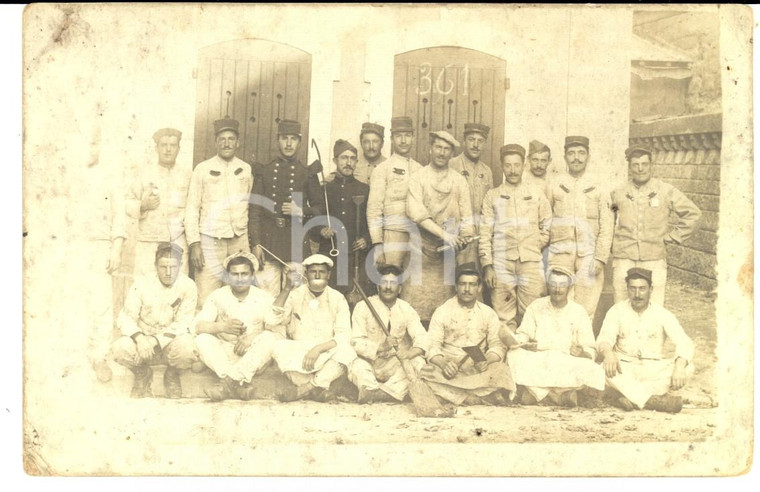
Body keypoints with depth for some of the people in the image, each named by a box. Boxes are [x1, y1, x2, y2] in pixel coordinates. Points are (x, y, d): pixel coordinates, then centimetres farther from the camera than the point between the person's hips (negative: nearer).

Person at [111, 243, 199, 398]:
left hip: (171, 342, -1)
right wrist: (139, 338, -31)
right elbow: (125, 318, -10)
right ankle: (142, 374, 7)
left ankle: (172, 375, 3)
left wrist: (155, 340, -28)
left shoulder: (188, 287, -11)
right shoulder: (142, 284, -7)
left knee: (187, 348, -35)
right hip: (144, 342, 1)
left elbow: (183, 324, -14)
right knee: (120, 349, -30)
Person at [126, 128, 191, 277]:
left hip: (178, 243, 0)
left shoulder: (187, 174, 11)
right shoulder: (145, 173, 12)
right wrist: (143, 206, -7)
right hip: (148, 244, 0)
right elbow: (128, 204, 12)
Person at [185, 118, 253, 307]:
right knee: (206, 300, -6)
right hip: (211, 240, -2)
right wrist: (194, 244, -5)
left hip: (240, 239, 2)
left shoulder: (246, 170, 10)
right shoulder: (202, 169, 3)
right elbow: (192, 208, 3)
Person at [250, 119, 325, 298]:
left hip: (297, 243, 0)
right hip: (268, 243, 0)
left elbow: (320, 207, 14)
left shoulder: (308, 174, 9)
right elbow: (255, 209, 4)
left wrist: (302, 211, -7)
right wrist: (255, 243, -4)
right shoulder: (263, 172, 8)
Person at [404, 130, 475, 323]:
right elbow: (416, 213, -11)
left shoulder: (459, 181, 9)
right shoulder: (417, 178, 3)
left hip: (449, 250, 2)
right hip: (422, 247, -2)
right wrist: (444, 234, -21)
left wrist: (462, 258, -6)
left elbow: (466, 220, 5)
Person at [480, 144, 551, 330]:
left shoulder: (536, 194, 13)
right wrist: (487, 266, -3)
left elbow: (547, 227, 18)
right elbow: (485, 233, 4)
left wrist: (534, 249, 8)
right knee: (505, 318, -1)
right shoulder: (492, 196, 9)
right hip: (502, 264, -1)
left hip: (531, 264, 1)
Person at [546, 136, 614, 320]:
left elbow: (606, 226, 3)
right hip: (560, 254, 1)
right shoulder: (555, 185, 9)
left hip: (589, 255, 0)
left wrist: (600, 258, -6)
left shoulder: (598, 186, 7)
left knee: (586, 310, -1)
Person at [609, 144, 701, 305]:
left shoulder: (666, 191, 2)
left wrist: (673, 237, 4)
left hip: (654, 262, -1)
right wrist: (612, 243, 10)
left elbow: (692, 213, 11)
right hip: (624, 261, 1)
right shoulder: (618, 194, 5)